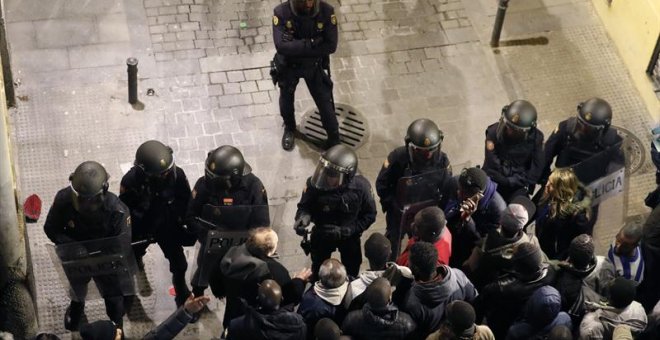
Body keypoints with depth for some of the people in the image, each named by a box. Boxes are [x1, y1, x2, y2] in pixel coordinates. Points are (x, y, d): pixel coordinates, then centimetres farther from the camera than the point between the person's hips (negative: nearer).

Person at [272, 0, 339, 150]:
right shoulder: (281, 12, -28)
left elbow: (331, 45, -25)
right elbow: (281, 46, -36)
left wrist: (296, 48, -26)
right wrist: (311, 44, -37)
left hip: (315, 66, 0)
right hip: (288, 67, 0)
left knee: (325, 102, 10)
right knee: (286, 100, 23)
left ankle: (334, 139, 34)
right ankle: (289, 128, 54)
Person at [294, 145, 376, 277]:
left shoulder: (361, 187, -32)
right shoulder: (315, 184, -33)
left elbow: (369, 216, -19)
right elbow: (305, 206, -17)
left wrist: (345, 231, -28)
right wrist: (303, 218, -41)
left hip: (349, 236, 0)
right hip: (321, 234, 0)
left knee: (351, 271, 28)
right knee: (318, 271, 27)